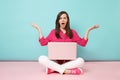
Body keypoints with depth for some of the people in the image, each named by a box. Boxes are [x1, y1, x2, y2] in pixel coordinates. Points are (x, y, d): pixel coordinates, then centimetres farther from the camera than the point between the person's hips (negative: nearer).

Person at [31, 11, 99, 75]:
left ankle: (54, 69, -27)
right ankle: (65, 70, -32)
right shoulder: (53, 32, 10)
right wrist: (39, 29, 8)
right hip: (55, 61, 0)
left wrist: (88, 30, 0)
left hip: (68, 61, 1)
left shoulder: (72, 32, 9)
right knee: (41, 58, -30)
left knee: (81, 61, -32)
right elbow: (43, 42, 8)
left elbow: (83, 43, 5)